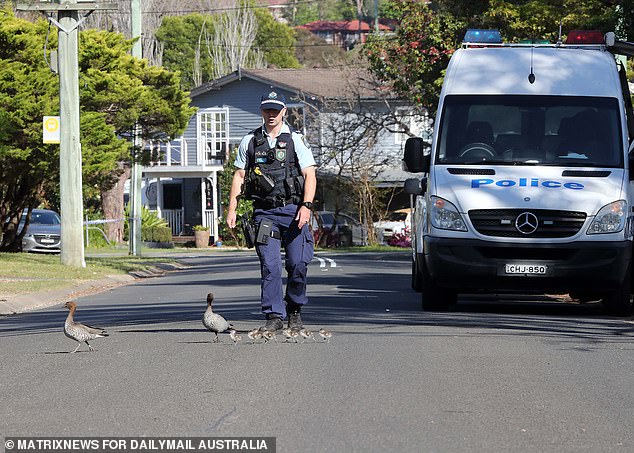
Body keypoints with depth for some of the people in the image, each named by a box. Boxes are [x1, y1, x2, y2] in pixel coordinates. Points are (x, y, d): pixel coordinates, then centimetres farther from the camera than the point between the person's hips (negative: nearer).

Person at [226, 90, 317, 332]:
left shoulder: (296, 140, 5)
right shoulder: (250, 141, 12)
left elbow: (310, 176, -1)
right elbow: (239, 176, 14)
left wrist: (306, 206, -15)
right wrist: (232, 208, 5)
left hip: (292, 210, -1)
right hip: (264, 211, 1)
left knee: (298, 263, -6)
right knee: (270, 266, -7)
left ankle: (294, 311, 12)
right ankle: (274, 316, -5)